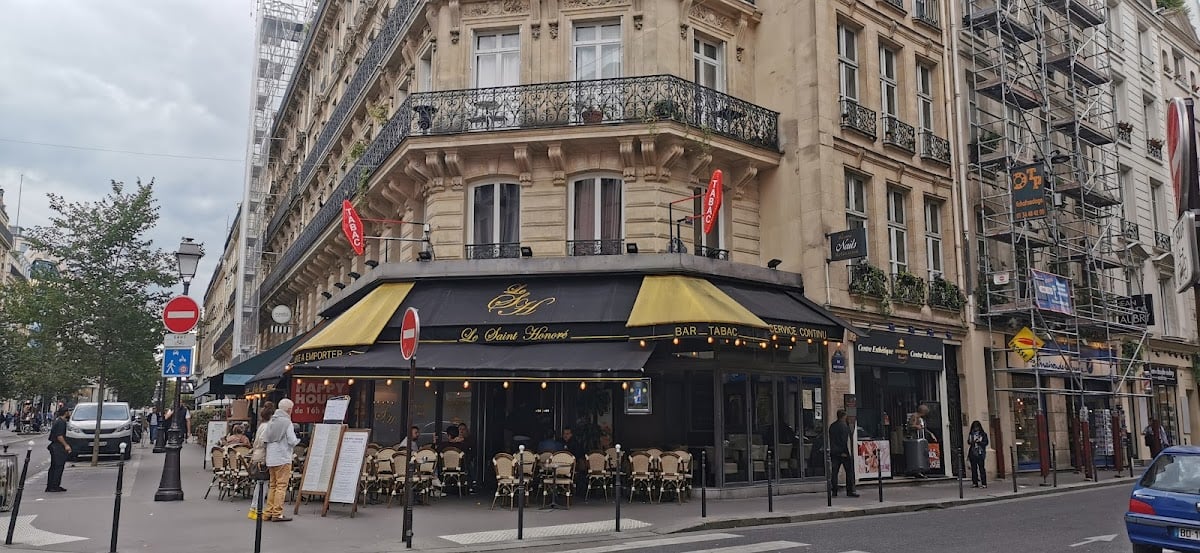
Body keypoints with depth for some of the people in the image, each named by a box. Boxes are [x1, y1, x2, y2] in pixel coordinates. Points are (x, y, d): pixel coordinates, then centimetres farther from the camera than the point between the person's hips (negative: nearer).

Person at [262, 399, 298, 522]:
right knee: (282, 485, -3)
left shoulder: (271, 421, 12)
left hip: (271, 459, 8)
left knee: (272, 485, 15)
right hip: (283, 459, -8)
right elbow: (292, 441, -13)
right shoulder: (287, 422, -11)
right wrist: (298, 439, 7)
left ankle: (268, 512, 18)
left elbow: (264, 439, 12)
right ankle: (277, 513, -3)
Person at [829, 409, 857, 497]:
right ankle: (850, 491, 1)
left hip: (834, 452, 6)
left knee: (834, 472, 5)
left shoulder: (832, 426, 12)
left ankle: (834, 492, 4)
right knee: (849, 471, 2)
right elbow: (844, 440, -16)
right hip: (843, 452, -6)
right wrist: (844, 452, -16)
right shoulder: (844, 426, -10)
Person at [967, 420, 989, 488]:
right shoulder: (971, 434, 13)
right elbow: (968, 442, 17)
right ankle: (975, 483, 8)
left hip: (980, 454, -3)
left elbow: (986, 442, -1)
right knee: (974, 468, 3)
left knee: (981, 468, -7)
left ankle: (984, 483, -3)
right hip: (972, 453, 3)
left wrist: (979, 441, -15)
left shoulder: (983, 434, 3)